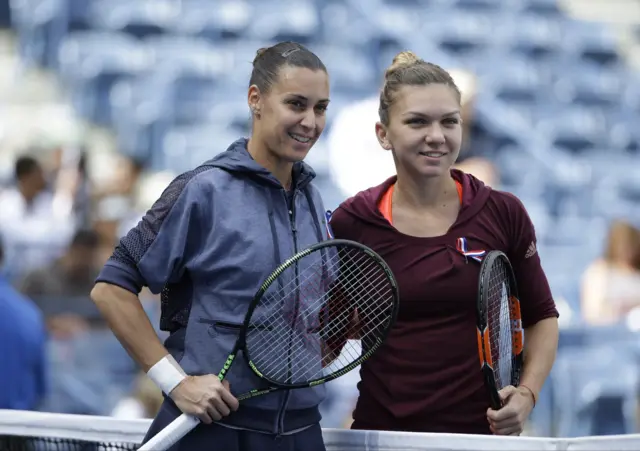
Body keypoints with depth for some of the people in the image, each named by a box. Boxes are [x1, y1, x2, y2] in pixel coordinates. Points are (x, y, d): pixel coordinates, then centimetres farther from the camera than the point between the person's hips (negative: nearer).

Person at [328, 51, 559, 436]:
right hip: (383, 429, 0)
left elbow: (541, 317, 7)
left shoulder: (504, 214, -4)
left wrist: (527, 395, -7)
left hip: (482, 429, 0)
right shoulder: (352, 221, -4)